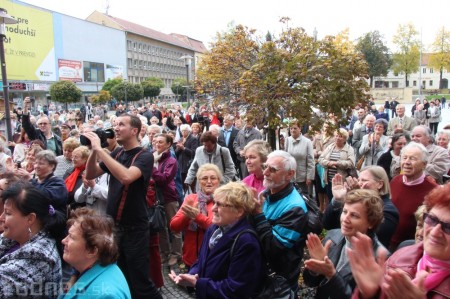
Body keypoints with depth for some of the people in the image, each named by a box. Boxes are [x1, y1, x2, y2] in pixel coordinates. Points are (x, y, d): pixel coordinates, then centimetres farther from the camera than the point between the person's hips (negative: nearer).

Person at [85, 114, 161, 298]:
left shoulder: (144, 156, -14)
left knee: (139, 283, 2)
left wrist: (100, 149, -27)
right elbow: (90, 175, 8)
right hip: (113, 225, 7)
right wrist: (94, 150, -9)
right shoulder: (116, 154, 7)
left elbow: (126, 177, -32)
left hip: (134, 229, -6)